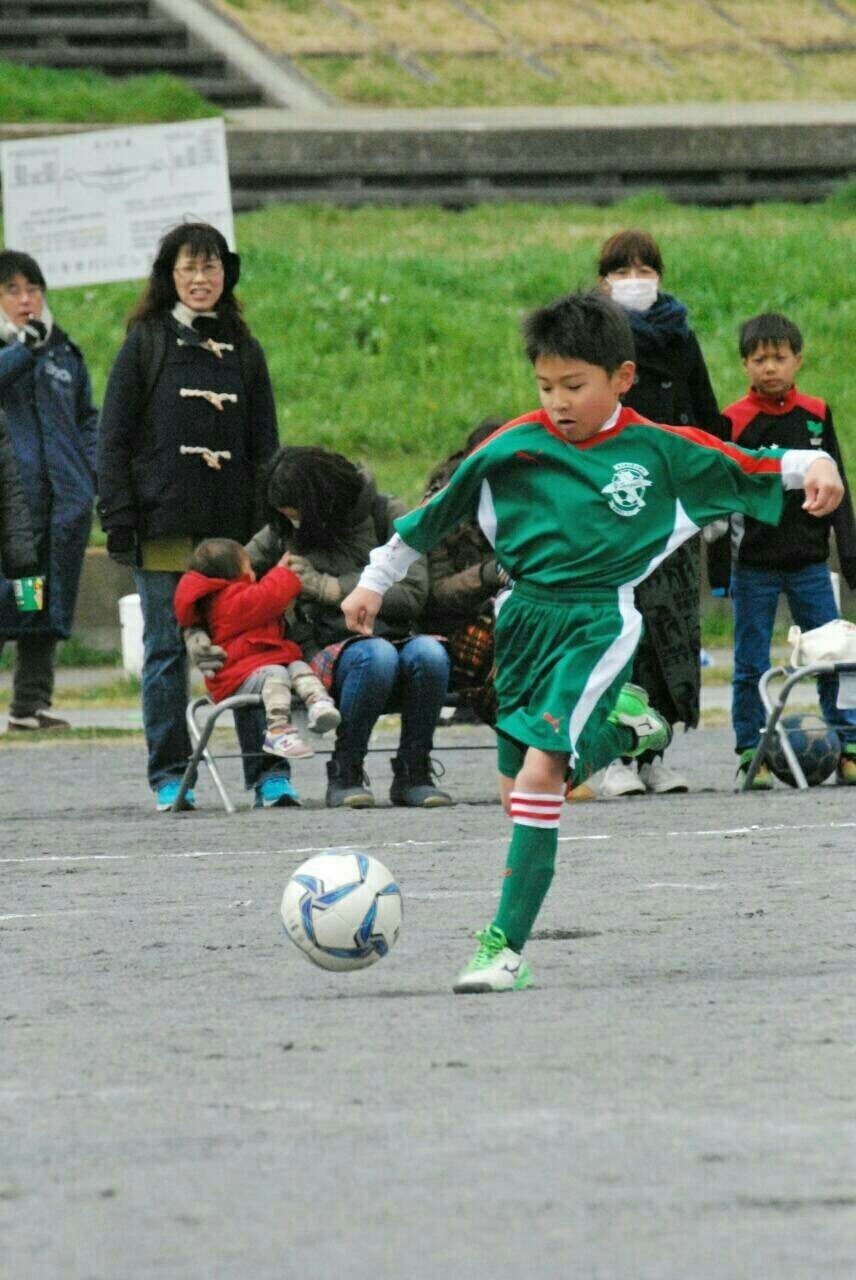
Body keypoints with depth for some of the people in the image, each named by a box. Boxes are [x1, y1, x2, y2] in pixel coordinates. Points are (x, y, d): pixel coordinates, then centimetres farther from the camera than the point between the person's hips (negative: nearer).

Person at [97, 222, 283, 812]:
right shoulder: (146, 343, 5)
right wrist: (118, 516, -7)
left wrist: (269, 520, 5)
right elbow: (115, 435, 2)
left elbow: (264, 442, 14)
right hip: (165, 521, -2)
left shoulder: (243, 349, 12)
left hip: (233, 521, 2)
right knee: (167, 648, 1)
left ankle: (269, 770, -3)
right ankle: (169, 774, 6)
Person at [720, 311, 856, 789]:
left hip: (809, 563, 2)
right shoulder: (734, 421, -4)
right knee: (751, 665, 2)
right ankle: (751, 755, 7)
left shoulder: (817, 415, 5)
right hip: (754, 565, -2)